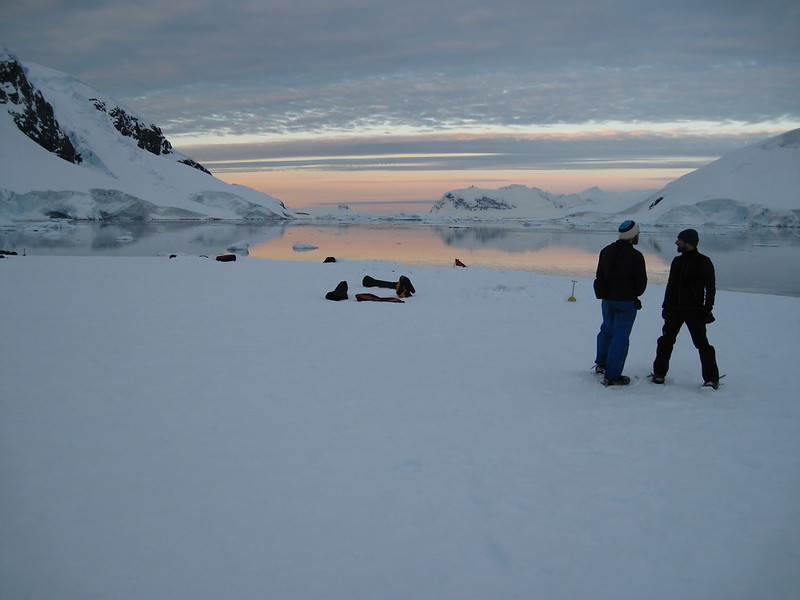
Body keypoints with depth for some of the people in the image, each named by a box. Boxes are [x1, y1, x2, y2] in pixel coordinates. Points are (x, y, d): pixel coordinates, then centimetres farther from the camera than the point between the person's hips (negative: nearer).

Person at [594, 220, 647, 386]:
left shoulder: (606, 251, 2)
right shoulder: (635, 256, -17)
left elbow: (600, 276, 9)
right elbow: (641, 282, -11)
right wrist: (635, 294, 9)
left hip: (607, 299, 6)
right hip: (626, 302, -6)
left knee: (607, 330, 24)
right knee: (620, 336, 0)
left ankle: (601, 363, 37)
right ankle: (612, 375, 2)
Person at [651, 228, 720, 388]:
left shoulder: (703, 262, -6)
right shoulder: (677, 261, 12)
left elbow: (710, 288, -6)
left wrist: (707, 309, -11)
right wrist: (665, 306, 15)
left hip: (694, 311, -5)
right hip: (674, 309, 6)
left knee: (702, 343, -4)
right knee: (666, 341, 6)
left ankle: (711, 378, 4)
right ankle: (659, 373, 17)